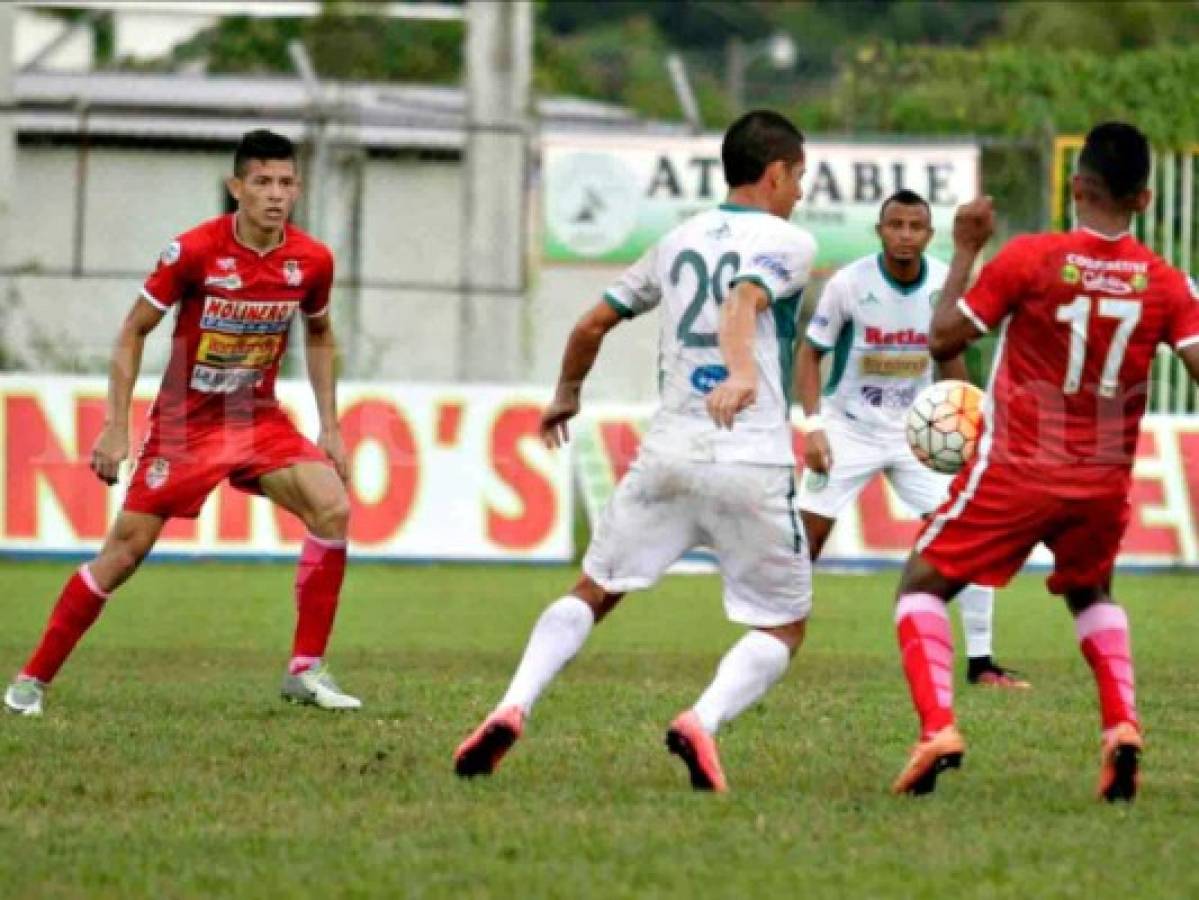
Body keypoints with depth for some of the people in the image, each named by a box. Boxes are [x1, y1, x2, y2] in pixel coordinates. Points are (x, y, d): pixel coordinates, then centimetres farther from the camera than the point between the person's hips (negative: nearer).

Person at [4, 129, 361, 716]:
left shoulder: (311, 261, -6)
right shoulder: (195, 251, -17)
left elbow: (318, 336, 14)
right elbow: (133, 332, -7)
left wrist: (330, 429, 8)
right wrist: (115, 428, -11)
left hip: (260, 420, 3)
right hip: (185, 421, -3)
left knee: (332, 509, -18)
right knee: (126, 548, -7)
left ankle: (307, 671, -9)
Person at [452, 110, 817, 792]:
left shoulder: (680, 241, 17)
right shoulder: (789, 243, 1)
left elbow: (593, 324, 22)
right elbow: (743, 302, -21)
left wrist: (566, 395, 40)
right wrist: (744, 372, -40)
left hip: (669, 450, 4)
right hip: (752, 463, -4)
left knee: (592, 594, 15)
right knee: (784, 626, 8)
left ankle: (514, 708, -9)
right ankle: (704, 720, -21)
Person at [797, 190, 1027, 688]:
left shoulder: (945, 284, -7)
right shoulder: (849, 283, -16)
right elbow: (810, 353, -6)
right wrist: (813, 426, -17)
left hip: (916, 431, 3)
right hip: (849, 427, -3)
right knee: (806, 539, -10)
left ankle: (980, 662, 3)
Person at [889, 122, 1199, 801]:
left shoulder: (1029, 259, -12)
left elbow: (944, 339, -5)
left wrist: (965, 252, 4)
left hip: (1017, 471, -3)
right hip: (1105, 483, 4)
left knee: (924, 584, 11)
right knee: (1091, 593, 31)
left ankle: (938, 726, -12)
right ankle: (1122, 725, 7)